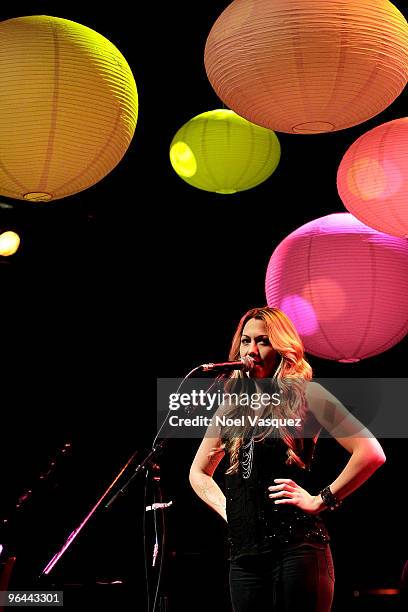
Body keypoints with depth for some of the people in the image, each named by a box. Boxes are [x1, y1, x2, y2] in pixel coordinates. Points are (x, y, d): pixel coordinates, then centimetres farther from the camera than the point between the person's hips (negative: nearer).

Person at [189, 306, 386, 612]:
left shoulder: (305, 395, 0)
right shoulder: (232, 406, 16)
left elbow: (372, 453, -8)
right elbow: (198, 473, 29)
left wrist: (320, 501, -8)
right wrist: (226, 508, 12)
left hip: (296, 545, -5)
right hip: (244, 554, 5)